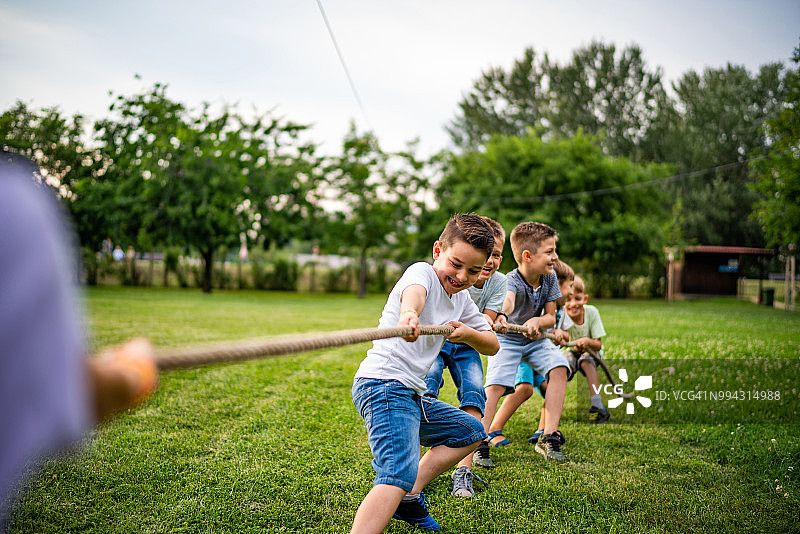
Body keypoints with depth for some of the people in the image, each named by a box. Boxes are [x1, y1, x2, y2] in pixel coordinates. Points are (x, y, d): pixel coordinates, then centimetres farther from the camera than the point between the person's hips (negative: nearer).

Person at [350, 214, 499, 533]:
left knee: (471, 431, 24)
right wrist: (409, 312, -59)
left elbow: (492, 345, 18)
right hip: (384, 384, -10)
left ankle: (408, 497, 17)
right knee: (400, 473, -28)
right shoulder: (422, 271, -8)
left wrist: (469, 334, -6)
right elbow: (413, 291, -34)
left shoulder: (462, 299, 15)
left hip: (412, 394, 10)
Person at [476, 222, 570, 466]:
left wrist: (537, 321, -31)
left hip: (535, 339, 5)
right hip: (507, 339, -4)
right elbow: (506, 301, -54)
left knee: (559, 368, -19)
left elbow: (550, 317, -7)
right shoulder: (511, 281, -30)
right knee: (496, 384, -23)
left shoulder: (549, 278, -13)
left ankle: (549, 437, -12)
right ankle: (479, 443, -12)